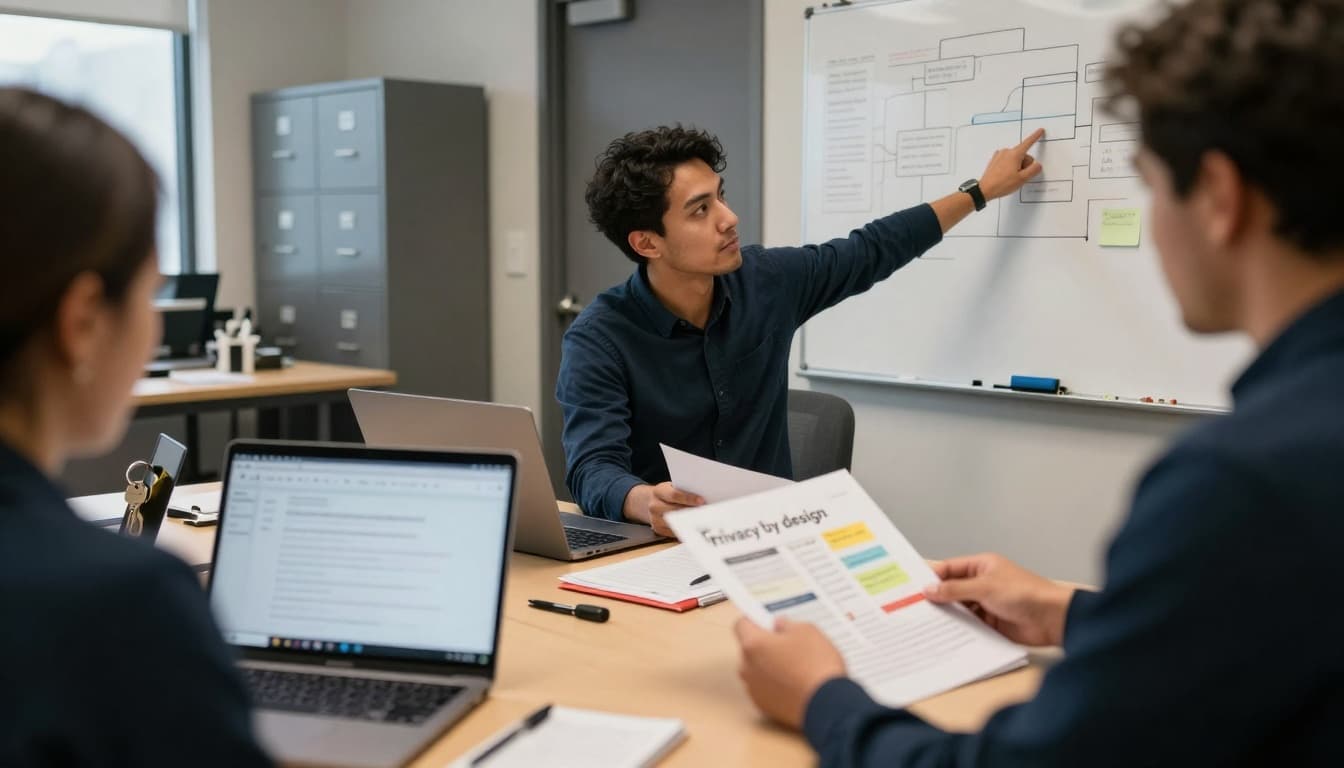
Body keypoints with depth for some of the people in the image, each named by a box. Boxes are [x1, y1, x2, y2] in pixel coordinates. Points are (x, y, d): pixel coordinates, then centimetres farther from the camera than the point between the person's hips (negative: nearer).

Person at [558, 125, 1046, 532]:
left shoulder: (766, 282, -2)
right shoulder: (598, 340, -15)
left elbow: (871, 253, 14)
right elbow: (592, 469, -25)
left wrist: (981, 190, 21)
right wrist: (646, 503, -48)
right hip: (664, 546, -3)